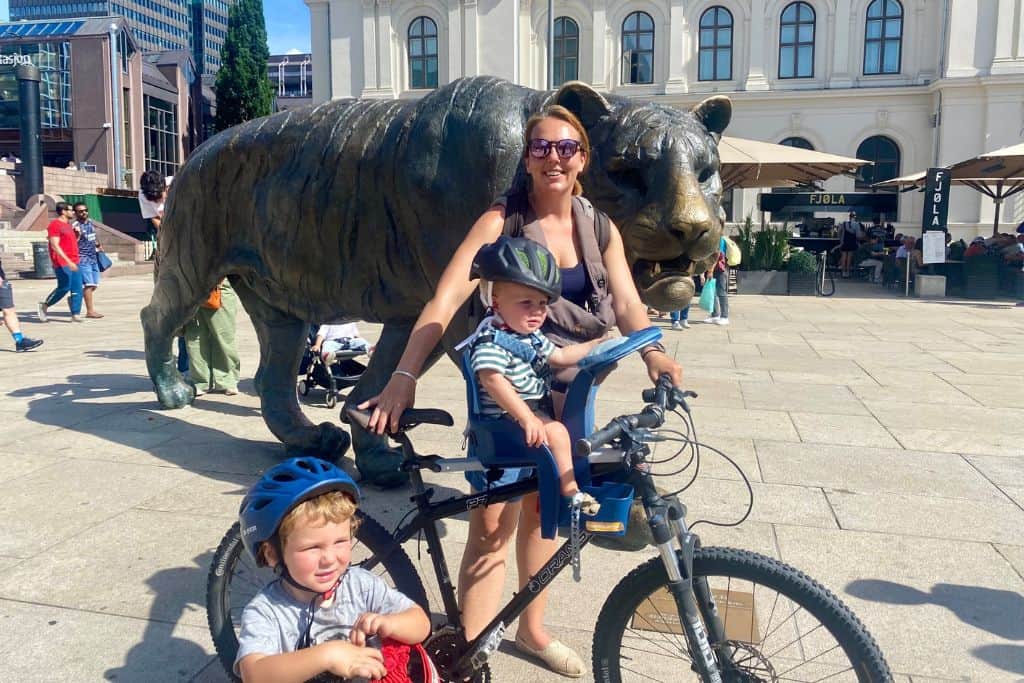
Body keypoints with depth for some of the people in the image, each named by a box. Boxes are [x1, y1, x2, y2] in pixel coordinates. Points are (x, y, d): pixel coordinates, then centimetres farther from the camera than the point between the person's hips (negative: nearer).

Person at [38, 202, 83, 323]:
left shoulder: (68, 224, 18)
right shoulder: (54, 224, -10)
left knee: (77, 289, 1)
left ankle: (75, 315, 3)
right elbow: (55, 246, -17)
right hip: (62, 263, -8)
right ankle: (44, 306, 15)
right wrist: (68, 261, -24)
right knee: (64, 288, -4)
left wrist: (78, 235, 8)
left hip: (73, 262, 8)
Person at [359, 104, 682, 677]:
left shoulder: (600, 229, 3)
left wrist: (653, 354, -27)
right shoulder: (502, 221, -12)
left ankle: (533, 630, 36)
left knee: (543, 511, 18)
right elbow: (445, 301, -22)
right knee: (493, 525, -9)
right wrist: (403, 378, -34)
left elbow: (627, 304, -6)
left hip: (568, 388, 5)